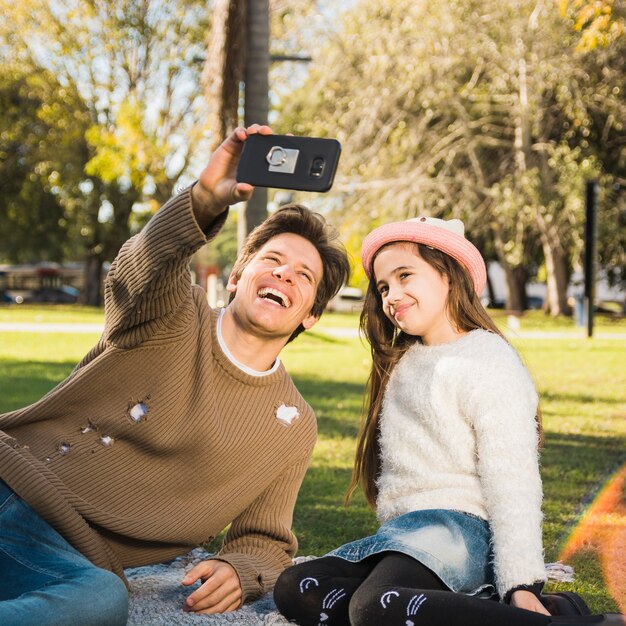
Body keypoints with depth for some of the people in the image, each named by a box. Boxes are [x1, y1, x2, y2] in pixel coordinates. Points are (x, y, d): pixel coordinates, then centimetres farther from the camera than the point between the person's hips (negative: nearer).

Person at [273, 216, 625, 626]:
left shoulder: (489, 363, -5)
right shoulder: (401, 362, 23)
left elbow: (512, 486, -14)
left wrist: (522, 586, -23)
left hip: (457, 529, -9)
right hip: (403, 531, 9)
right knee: (294, 588, -16)